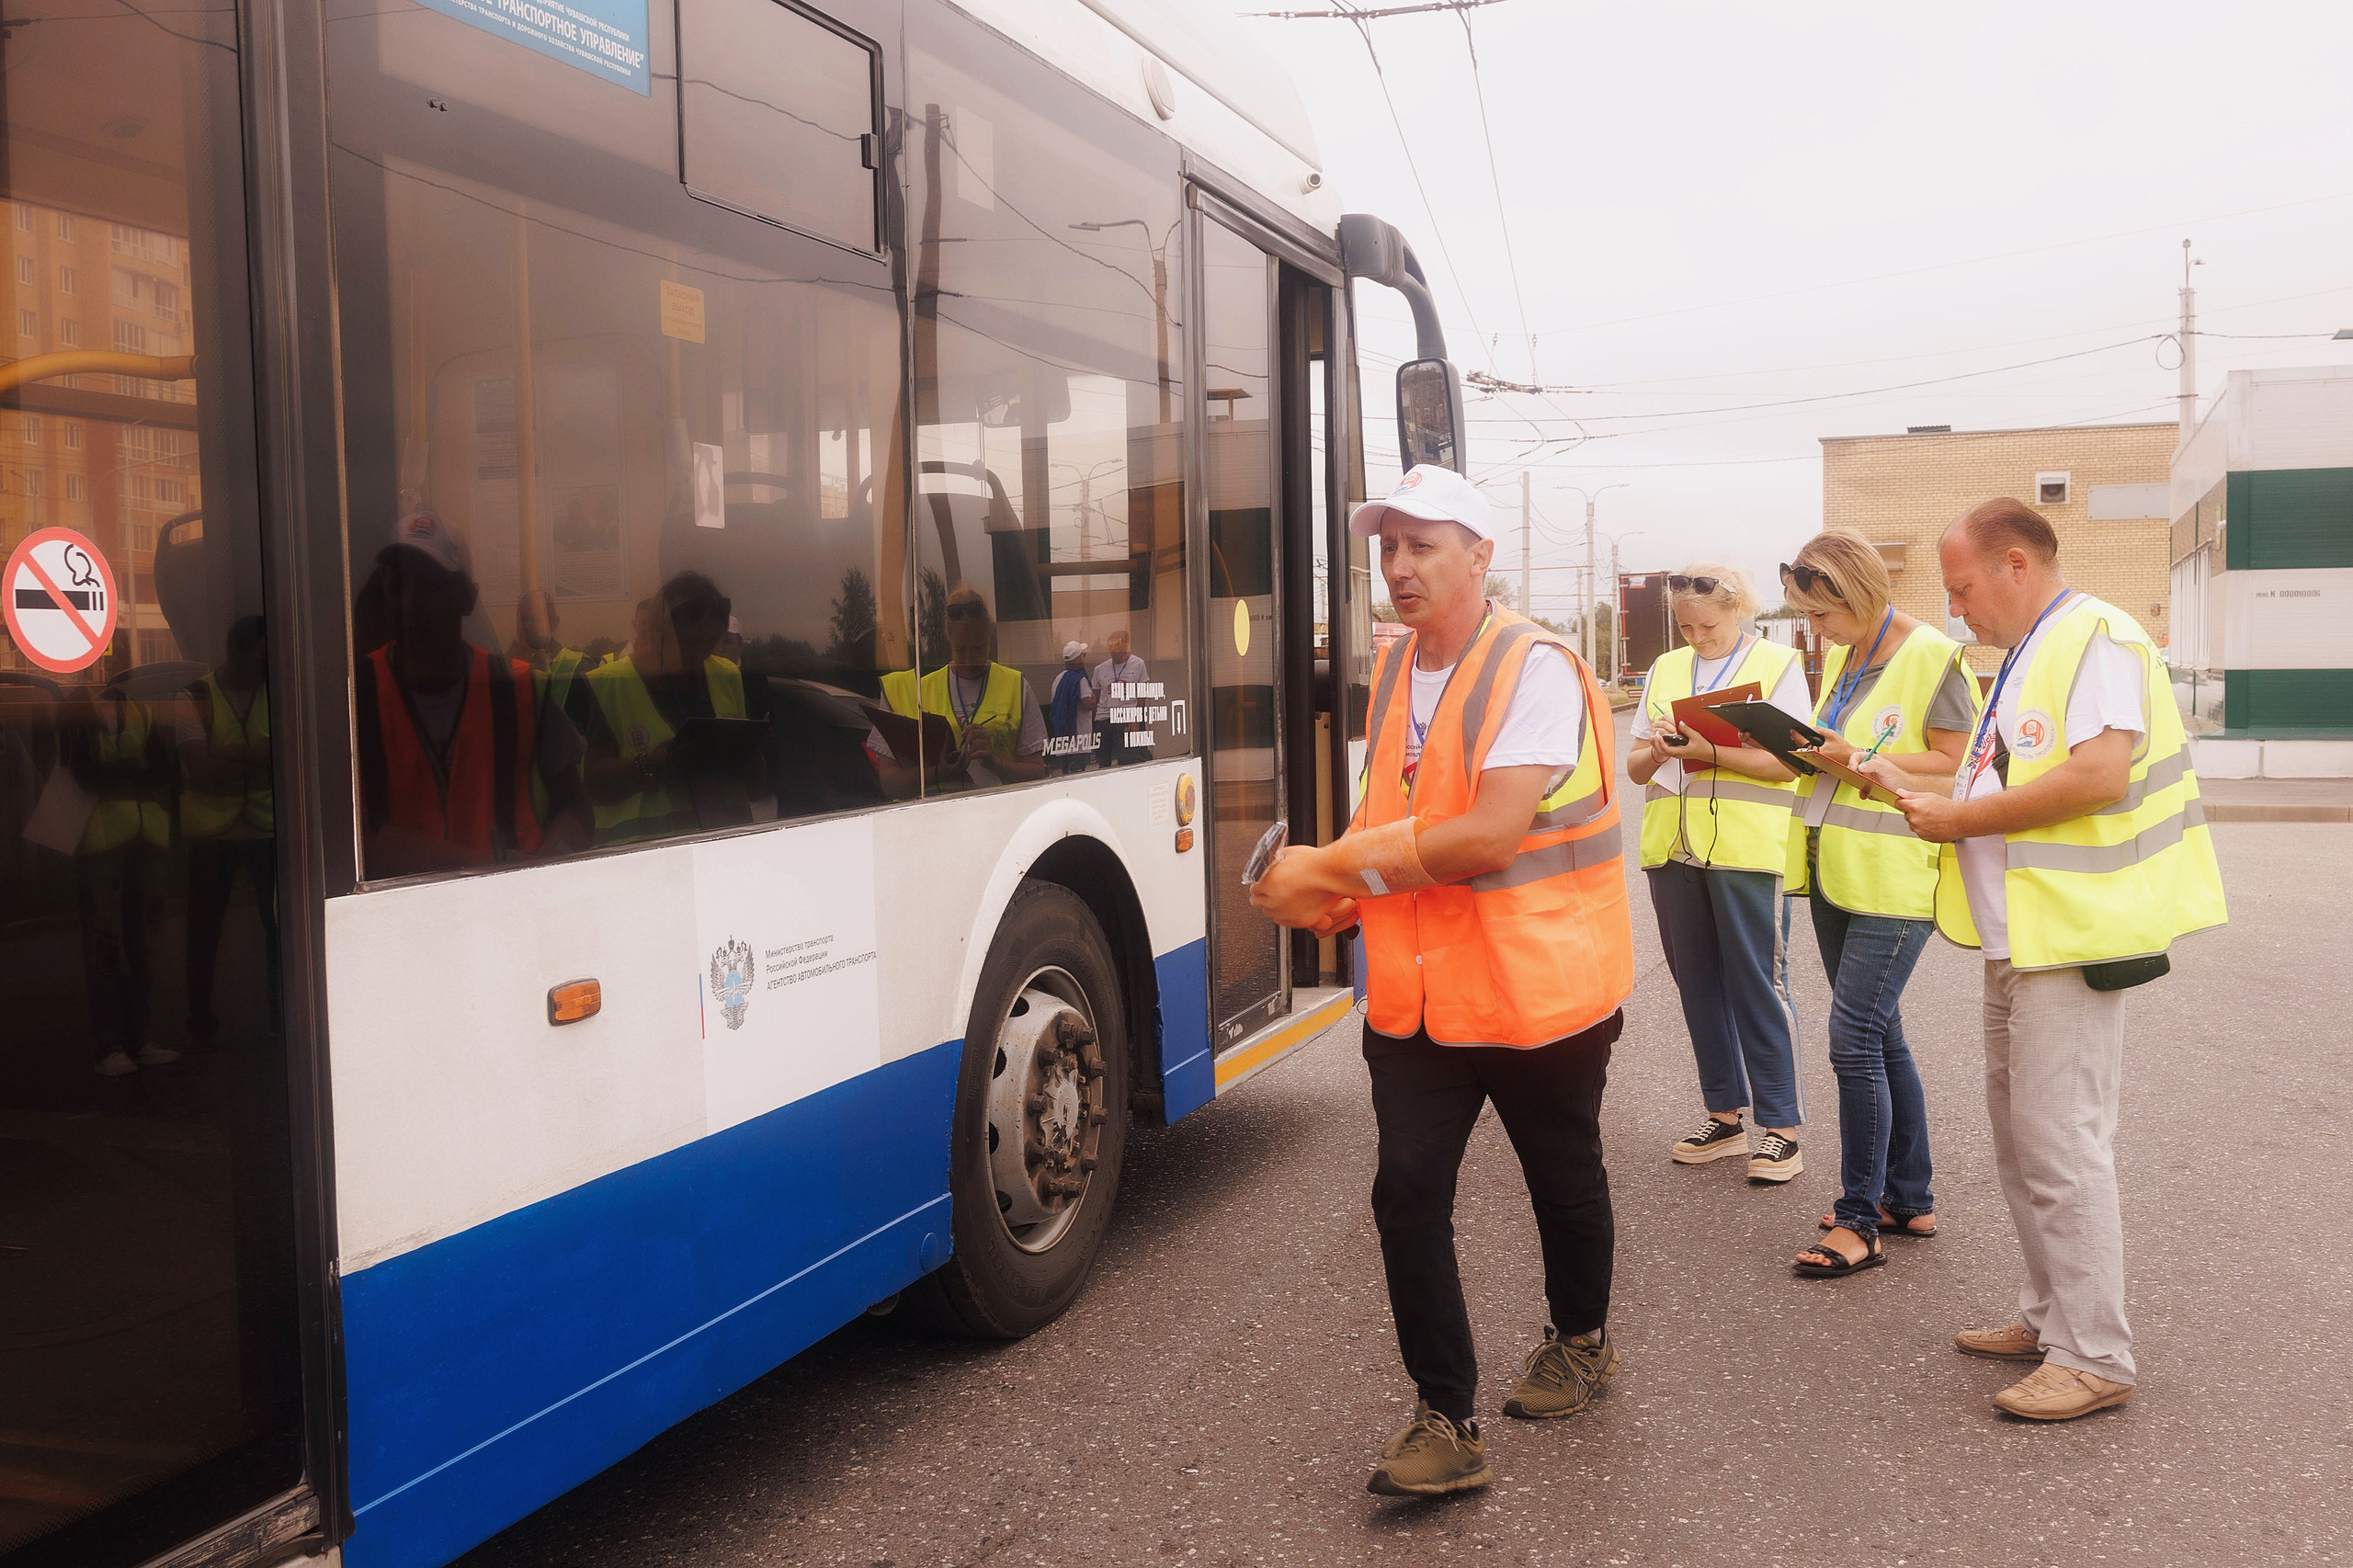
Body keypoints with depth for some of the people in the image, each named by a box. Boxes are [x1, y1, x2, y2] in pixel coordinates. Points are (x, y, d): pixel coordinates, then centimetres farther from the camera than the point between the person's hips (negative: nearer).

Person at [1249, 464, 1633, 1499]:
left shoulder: (1535, 669, -17)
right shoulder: (1394, 671, 8)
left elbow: (1491, 836, -26)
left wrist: (1329, 868, -22)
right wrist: (1331, 899, -5)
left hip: (1537, 988, -5)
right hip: (1416, 992, 5)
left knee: (1563, 1179, 17)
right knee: (1407, 1195, -4)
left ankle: (1581, 1341, 42)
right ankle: (1445, 1420, 6)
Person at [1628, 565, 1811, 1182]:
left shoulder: (1778, 664, 1)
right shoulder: (1665, 670, 15)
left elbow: (1788, 763, -9)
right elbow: (1636, 766, 14)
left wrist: (1708, 751, -20)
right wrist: (1657, 749, -9)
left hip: (1747, 850, -5)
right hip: (1672, 848, 5)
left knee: (1757, 986, -4)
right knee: (1698, 986, 10)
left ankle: (1781, 1126, 4)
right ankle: (1724, 1116, 20)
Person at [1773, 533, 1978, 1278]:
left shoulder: (1932, 656, -10)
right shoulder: (1841, 656, 14)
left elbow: (1955, 764, -14)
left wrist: (1858, 756, -21)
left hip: (1893, 879, -8)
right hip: (1836, 871, 8)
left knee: (1856, 1038, -9)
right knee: (1880, 1034, 14)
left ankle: (1860, 1221, 1)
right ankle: (1910, 1200, 25)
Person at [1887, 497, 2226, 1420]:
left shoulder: (2097, 637, -13)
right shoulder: (2026, 657, 19)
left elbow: (2097, 774, -25)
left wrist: (1960, 817, -18)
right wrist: (1920, 792, 9)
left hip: (2071, 937, -10)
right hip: (2018, 935, 10)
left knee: (2059, 1144, -7)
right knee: (2018, 1135, 15)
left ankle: (2094, 1356, 3)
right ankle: (2049, 1316, 27)